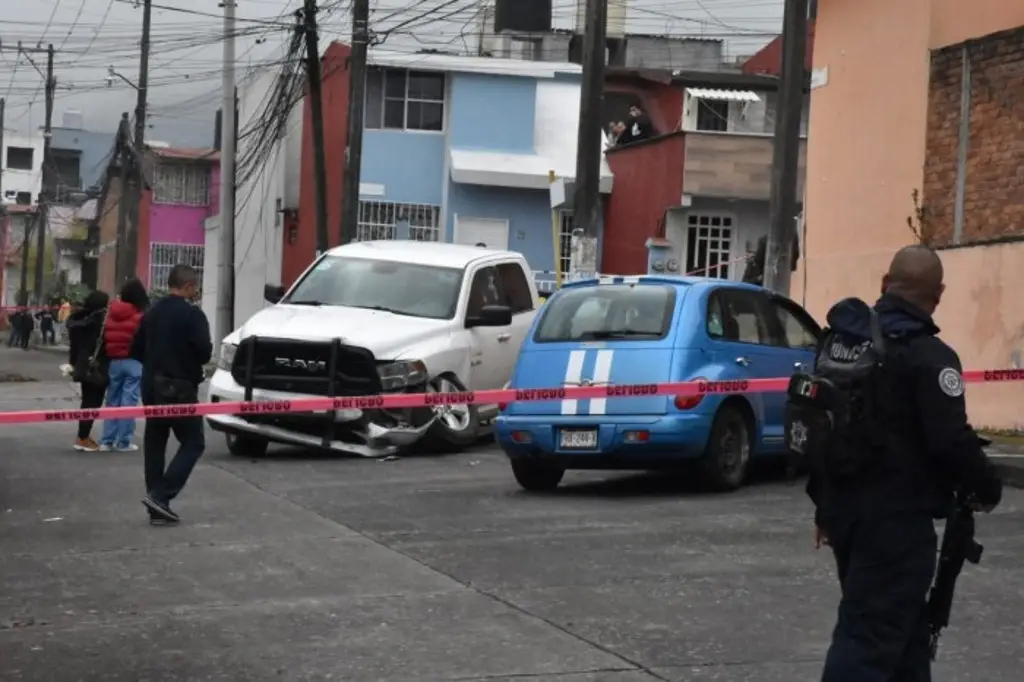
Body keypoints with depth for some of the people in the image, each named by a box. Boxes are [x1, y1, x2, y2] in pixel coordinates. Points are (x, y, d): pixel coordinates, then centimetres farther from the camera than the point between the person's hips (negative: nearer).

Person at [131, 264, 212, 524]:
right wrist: (189, 360, 2)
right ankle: (160, 495, -14)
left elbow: (136, 350, 13)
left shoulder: (151, 313, 11)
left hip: (152, 386, 7)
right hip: (180, 388, -7)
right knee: (193, 443, 0)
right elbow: (204, 351, -19)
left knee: (154, 444, 10)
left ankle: (158, 508, 9)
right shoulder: (191, 314, -12)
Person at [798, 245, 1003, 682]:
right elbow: (951, 441, -19)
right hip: (896, 517, -8)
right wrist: (987, 488, -1)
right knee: (870, 633, -7)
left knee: (899, 619, 22)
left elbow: (817, 425, 16)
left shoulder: (838, 341, 10)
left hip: (843, 507, 8)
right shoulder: (928, 355, -15)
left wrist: (823, 504, 23)